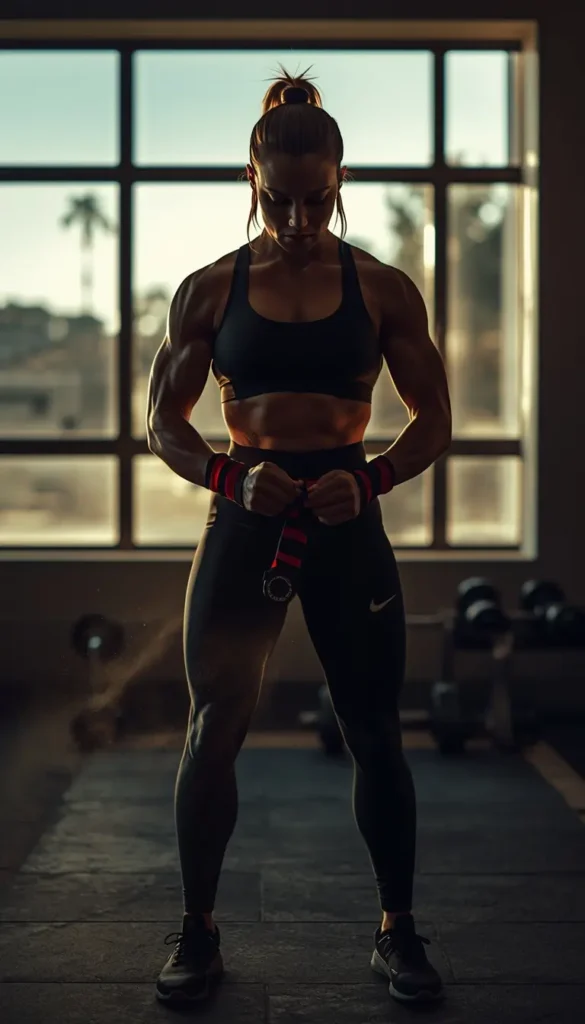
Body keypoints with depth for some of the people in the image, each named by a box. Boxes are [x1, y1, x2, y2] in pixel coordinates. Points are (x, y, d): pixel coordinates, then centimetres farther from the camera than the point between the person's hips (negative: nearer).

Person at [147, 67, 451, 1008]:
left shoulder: (382, 289, 3)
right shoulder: (210, 289, 3)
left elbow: (434, 420, 5)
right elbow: (163, 421, 5)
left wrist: (369, 480, -14)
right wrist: (230, 476, -14)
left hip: (348, 522, 0)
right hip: (243, 518, 0)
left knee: (375, 734, 4)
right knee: (213, 730, 0)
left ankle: (398, 931, 22)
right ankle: (198, 934, 16)